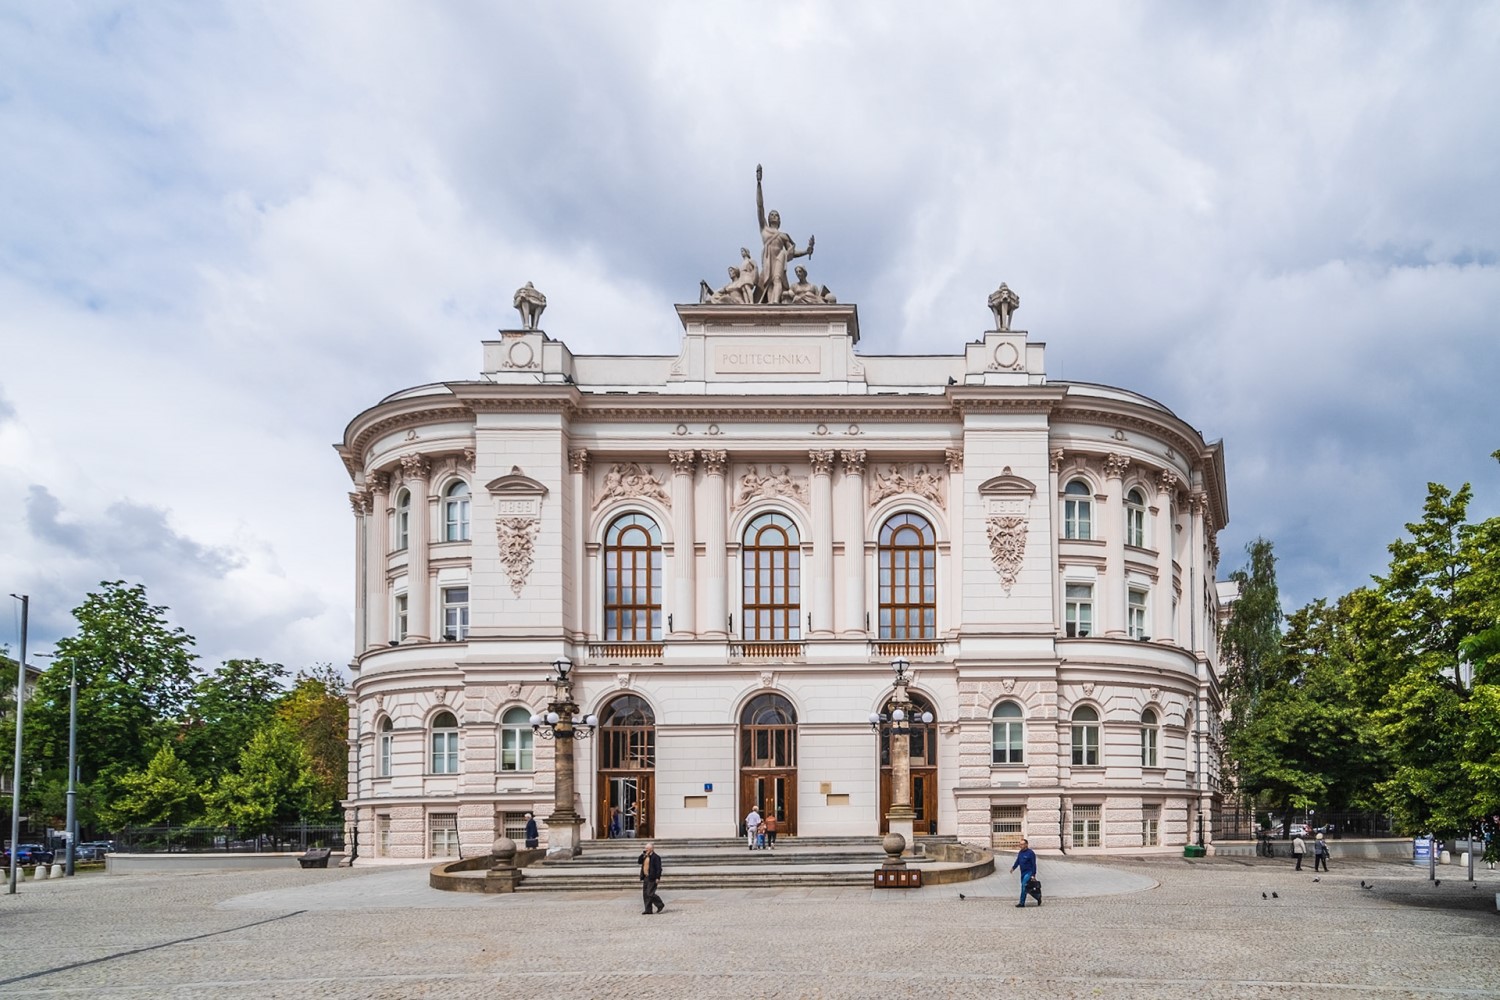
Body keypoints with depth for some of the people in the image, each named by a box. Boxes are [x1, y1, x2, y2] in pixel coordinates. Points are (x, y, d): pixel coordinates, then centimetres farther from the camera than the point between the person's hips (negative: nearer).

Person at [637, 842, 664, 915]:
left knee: (650, 894, -10)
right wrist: (642, 855, 3)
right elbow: (639, 862, 13)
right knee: (645, 894, 7)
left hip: (652, 878, -9)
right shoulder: (645, 856, 16)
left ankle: (660, 905, 7)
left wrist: (658, 878, -19)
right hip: (645, 878, 9)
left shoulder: (656, 857, -10)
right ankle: (648, 910, 11)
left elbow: (659, 868, -14)